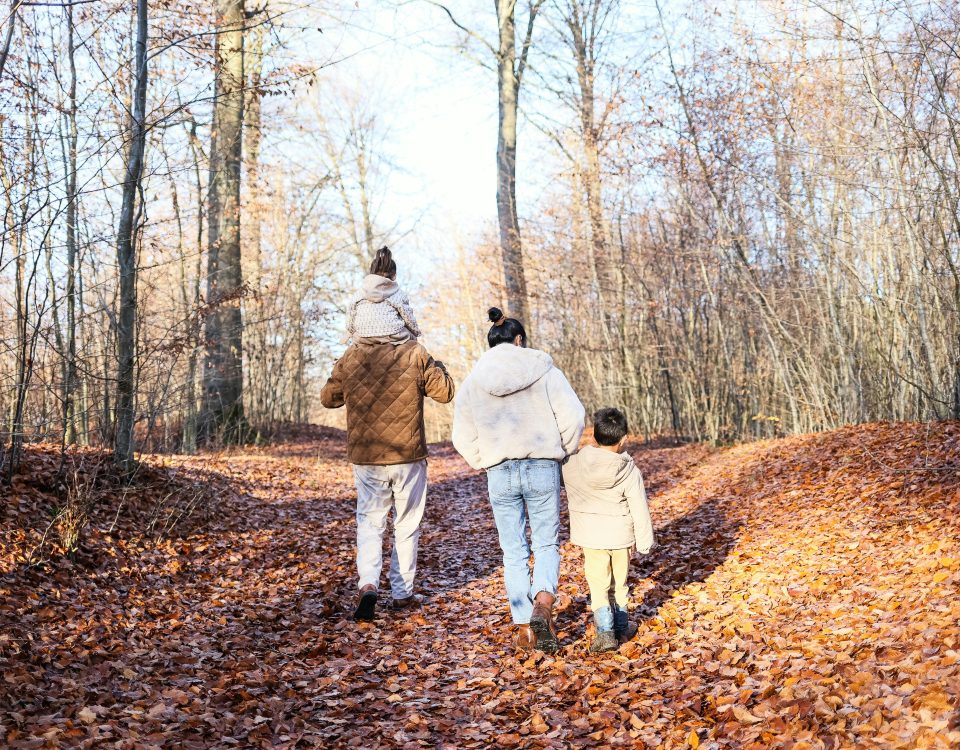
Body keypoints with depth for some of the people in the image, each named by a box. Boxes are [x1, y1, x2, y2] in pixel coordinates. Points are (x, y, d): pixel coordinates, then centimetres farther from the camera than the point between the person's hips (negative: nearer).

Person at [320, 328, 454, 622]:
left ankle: (368, 584, -10)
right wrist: (438, 367, 16)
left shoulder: (350, 358, -3)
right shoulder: (415, 355, -10)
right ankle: (402, 593, 20)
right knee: (406, 526, 12)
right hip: (408, 457, -1)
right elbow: (445, 392, 0)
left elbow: (327, 398, 11)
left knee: (369, 524, 11)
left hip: (366, 459, 1)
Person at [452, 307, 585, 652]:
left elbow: (463, 437, 4)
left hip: (500, 475, 1)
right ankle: (543, 602, -14)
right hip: (543, 469, -1)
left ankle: (524, 627, 14)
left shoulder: (473, 381, 4)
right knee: (547, 543, 12)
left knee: (514, 552, 12)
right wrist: (563, 452, 7)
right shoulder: (544, 370, -2)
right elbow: (573, 417, -7)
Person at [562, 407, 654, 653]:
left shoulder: (572, 465, -12)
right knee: (619, 582, 18)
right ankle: (622, 628, 29)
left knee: (598, 584, 6)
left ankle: (605, 632, -4)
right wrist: (644, 542, 4)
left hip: (590, 537, -1)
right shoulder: (630, 471, -13)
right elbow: (639, 509, -7)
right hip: (621, 536, 1)